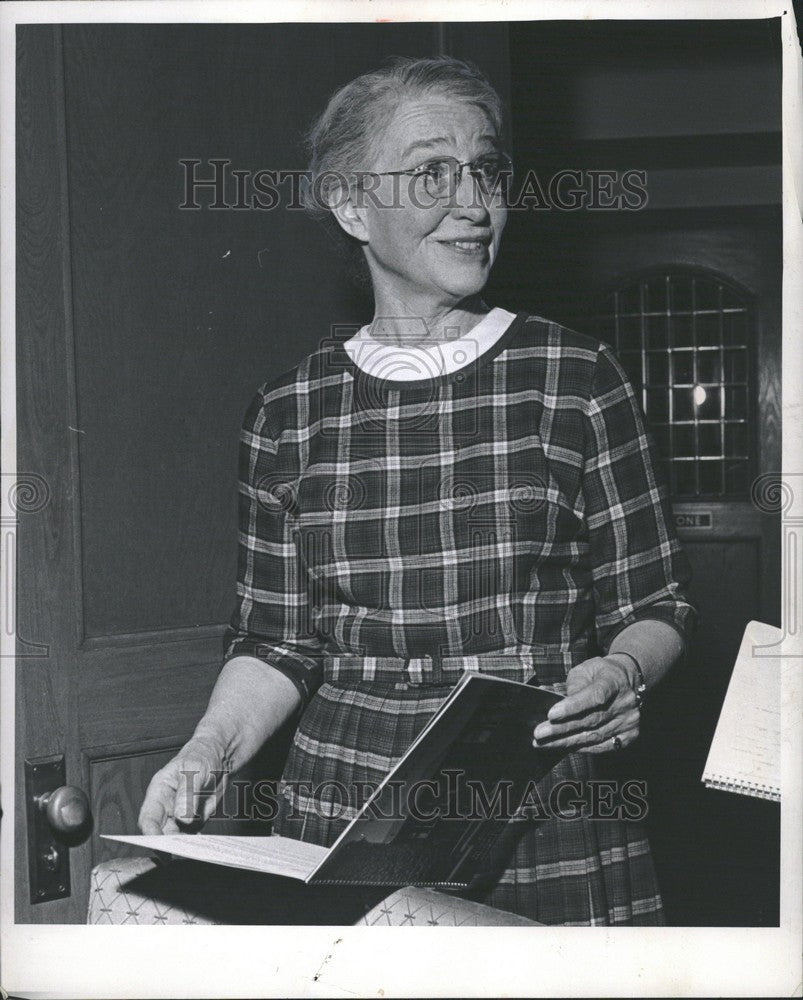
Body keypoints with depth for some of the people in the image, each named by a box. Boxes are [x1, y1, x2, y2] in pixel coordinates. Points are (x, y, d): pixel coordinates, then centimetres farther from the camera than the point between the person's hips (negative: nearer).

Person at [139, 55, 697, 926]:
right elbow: (277, 640, 7)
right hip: (340, 822, 1)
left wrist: (620, 673, -18)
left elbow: (654, 606, 3)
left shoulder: (577, 380, -2)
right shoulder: (286, 415, 3)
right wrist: (208, 752, -9)